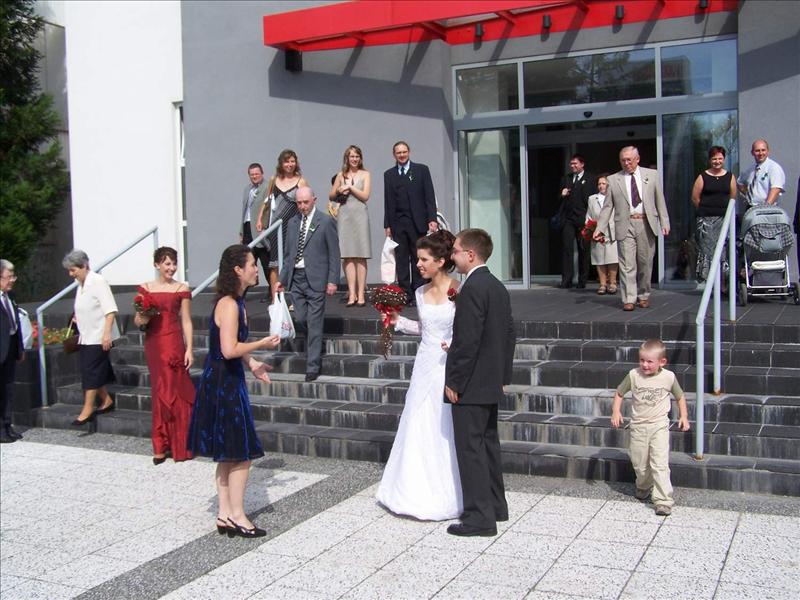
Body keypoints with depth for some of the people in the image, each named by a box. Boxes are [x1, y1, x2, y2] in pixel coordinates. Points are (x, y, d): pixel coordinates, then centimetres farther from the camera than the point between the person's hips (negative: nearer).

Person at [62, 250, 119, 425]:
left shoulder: (98, 281, -13)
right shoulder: (81, 285, 11)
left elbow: (110, 310, -19)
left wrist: (106, 333, -24)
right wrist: (78, 319, 7)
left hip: (98, 337, -8)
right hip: (86, 337, 8)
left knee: (91, 372, -5)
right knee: (93, 372, 11)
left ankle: (87, 410, 0)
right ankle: (106, 400, 25)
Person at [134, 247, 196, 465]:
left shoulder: (182, 288, 1)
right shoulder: (145, 288, 8)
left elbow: (186, 322, -1)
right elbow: (137, 320, 11)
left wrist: (189, 349, -7)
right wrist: (142, 318, -12)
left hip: (174, 343, -3)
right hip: (153, 344, 3)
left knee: (174, 390, 0)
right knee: (161, 392, 8)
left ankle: (178, 445, 11)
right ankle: (163, 445, 16)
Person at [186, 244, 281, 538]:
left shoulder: (235, 302, 11)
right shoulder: (229, 305, -19)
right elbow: (229, 349, -26)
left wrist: (252, 364, 7)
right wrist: (262, 344, -14)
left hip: (227, 381, 10)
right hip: (223, 383, -10)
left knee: (228, 454, 15)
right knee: (240, 453, -1)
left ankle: (225, 514, 23)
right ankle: (236, 516, 9)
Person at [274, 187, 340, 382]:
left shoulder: (326, 221, -3)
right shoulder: (293, 222, 13)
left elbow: (334, 254, -4)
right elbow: (288, 254, 18)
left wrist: (332, 281, -10)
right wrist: (282, 279, 13)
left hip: (316, 278, -5)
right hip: (296, 278, 5)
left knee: (314, 323, -3)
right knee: (300, 319, 4)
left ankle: (313, 366, 3)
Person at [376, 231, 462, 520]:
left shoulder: (459, 292, -12)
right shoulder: (421, 293, 6)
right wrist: (398, 321, 8)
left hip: (448, 367, -6)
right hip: (425, 365, 6)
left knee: (445, 431, 4)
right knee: (418, 428, 9)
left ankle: (445, 495, 20)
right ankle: (418, 491, 23)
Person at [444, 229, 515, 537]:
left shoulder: (472, 288, -18)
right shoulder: (498, 287, 11)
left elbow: (466, 341, -23)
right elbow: (510, 334, 15)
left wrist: (453, 381, -16)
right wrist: (502, 375, 18)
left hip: (470, 386, -10)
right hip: (491, 384, 10)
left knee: (470, 448, -3)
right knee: (488, 443, 17)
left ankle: (480, 517, 2)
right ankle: (496, 506, 27)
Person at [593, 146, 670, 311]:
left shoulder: (652, 175, 9)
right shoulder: (613, 180, 7)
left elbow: (660, 201, 9)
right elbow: (607, 206, 6)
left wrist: (664, 222, 1)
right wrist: (600, 228, -3)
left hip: (646, 224, 1)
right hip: (625, 225, -1)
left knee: (645, 263, 8)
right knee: (627, 264, -7)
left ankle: (643, 296, 23)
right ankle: (628, 299, -6)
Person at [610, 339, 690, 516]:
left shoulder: (668, 377, -6)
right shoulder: (634, 375, -7)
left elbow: (680, 396, 11)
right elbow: (619, 393, 7)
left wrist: (683, 416, 4)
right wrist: (616, 411, -6)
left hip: (659, 425, -2)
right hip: (638, 426, 2)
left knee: (660, 464, -13)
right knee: (639, 463, 13)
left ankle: (663, 501, -10)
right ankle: (644, 488, 42)